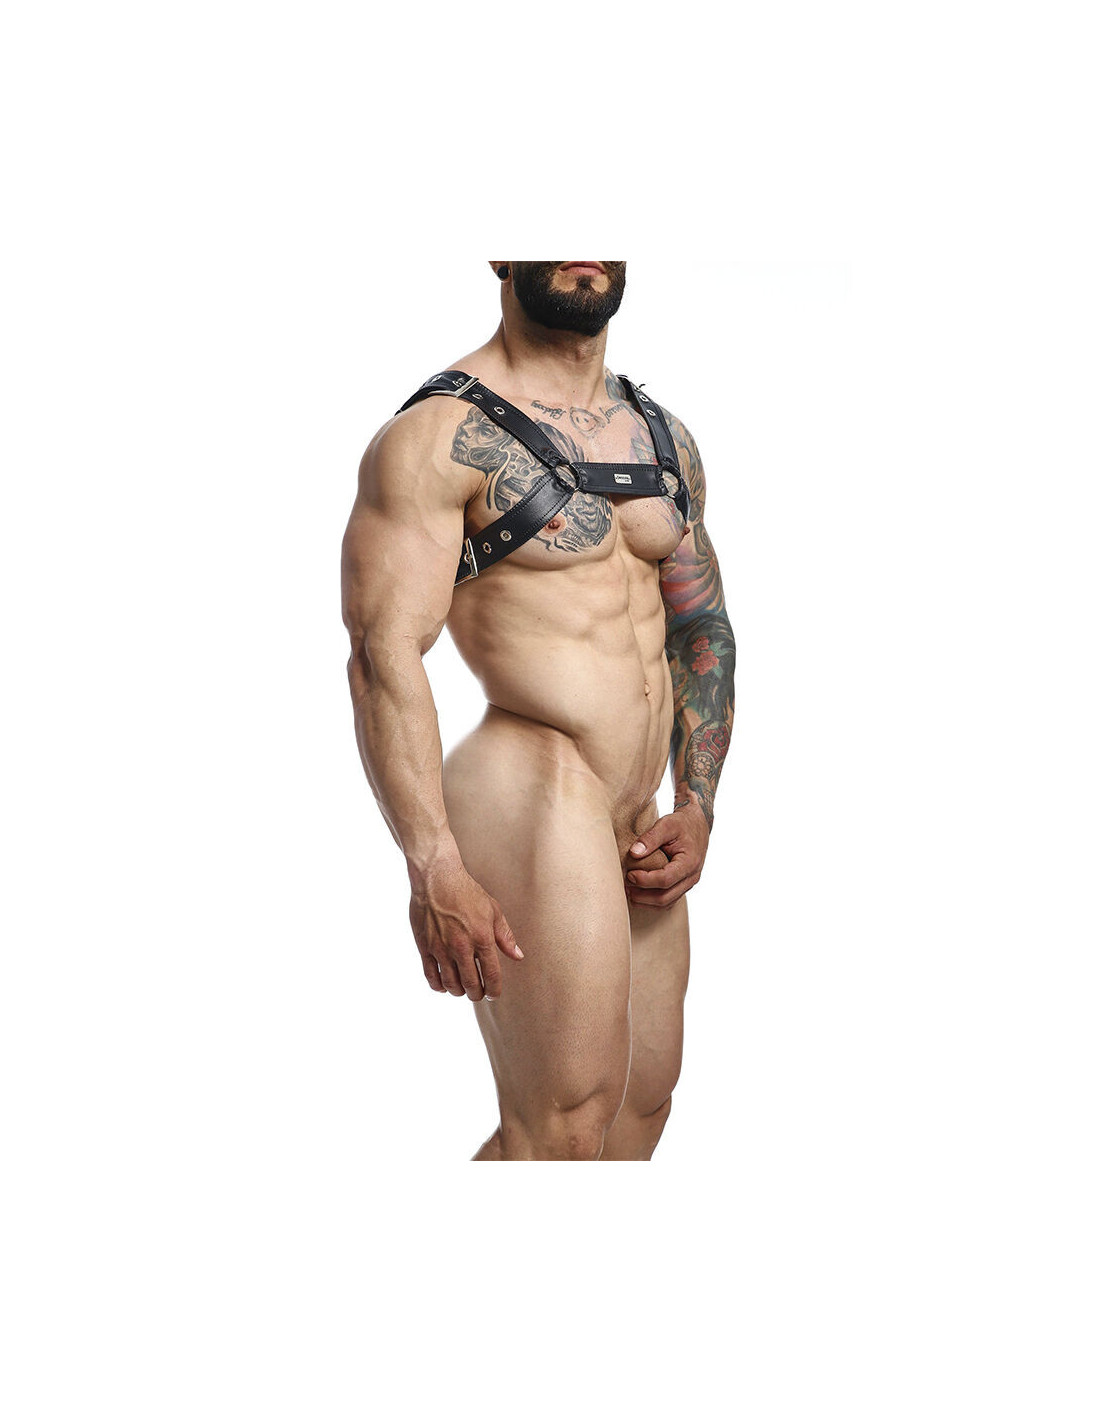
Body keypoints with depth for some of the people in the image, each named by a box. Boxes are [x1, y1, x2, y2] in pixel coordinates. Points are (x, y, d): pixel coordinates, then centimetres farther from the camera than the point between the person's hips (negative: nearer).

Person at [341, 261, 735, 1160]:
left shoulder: (665, 439, 16)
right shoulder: (441, 434, -9)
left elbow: (703, 629, 22)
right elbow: (383, 655, -17)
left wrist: (695, 810, 8)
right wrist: (434, 870, -25)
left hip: (631, 828, 9)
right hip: (532, 801, -9)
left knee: (641, 1105, 16)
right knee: (563, 1128, -14)